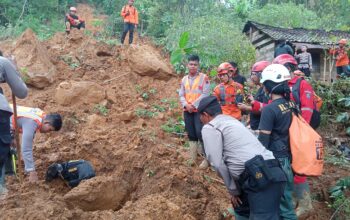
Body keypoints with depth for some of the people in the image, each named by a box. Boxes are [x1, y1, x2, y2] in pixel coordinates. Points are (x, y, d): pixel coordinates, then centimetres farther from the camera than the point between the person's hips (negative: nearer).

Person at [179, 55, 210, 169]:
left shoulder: (204, 77, -4)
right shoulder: (184, 79, 12)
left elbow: (205, 94, -12)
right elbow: (181, 95, 10)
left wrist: (194, 105, -16)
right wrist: (186, 105, -9)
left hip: (199, 110, -5)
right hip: (187, 111, 5)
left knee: (200, 133, -12)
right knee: (191, 134, 10)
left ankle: (206, 159, -1)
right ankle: (193, 158, 19)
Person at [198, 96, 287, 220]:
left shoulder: (209, 128, 2)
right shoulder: (231, 120, 29)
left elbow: (217, 163, -6)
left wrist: (233, 190, 6)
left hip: (260, 177, -10)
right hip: (268, 174, 10)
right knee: (241, 209, 29)